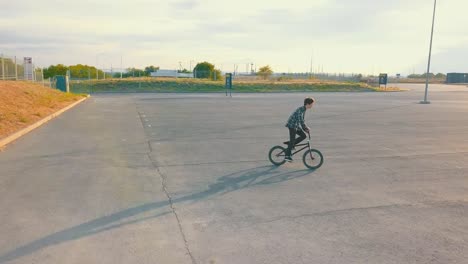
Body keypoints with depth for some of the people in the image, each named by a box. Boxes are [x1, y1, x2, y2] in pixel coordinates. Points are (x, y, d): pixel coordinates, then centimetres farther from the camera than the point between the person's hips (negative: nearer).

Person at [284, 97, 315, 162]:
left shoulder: (303, 109, 10)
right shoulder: (300, 109, -20)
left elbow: (301, 121, 16)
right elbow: (301, 120, -26)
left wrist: (305, 128, 10)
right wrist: (306, 128, -20)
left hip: (296, 125, 9)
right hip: (292, 125, -9)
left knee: (303, 136, 4)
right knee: (292, 140, -6)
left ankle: (289, 144, 13)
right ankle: (287, 155, 0)